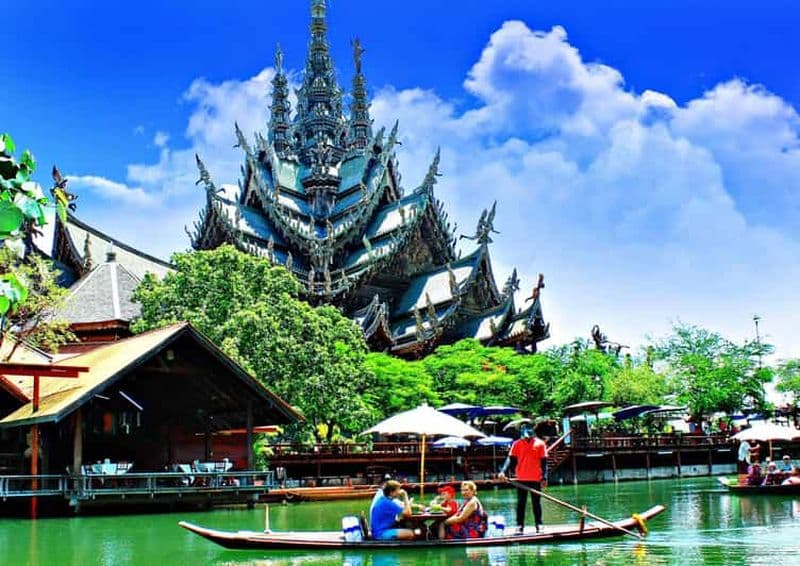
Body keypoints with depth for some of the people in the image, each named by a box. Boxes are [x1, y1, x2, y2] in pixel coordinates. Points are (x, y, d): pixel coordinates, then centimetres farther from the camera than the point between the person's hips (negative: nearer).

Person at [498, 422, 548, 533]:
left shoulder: (540, 443, 0)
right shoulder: (517, 444, 2)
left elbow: (544, 461, 1)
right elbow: (510, 458, -5)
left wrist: (544, 477, -6)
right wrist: (503, 471, -19)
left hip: (536, 479, -1)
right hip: (521, 479, 1)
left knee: (536, 503, 7)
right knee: (520, 503, 4)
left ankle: (539, 525, 14)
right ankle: (520, 526, 7)